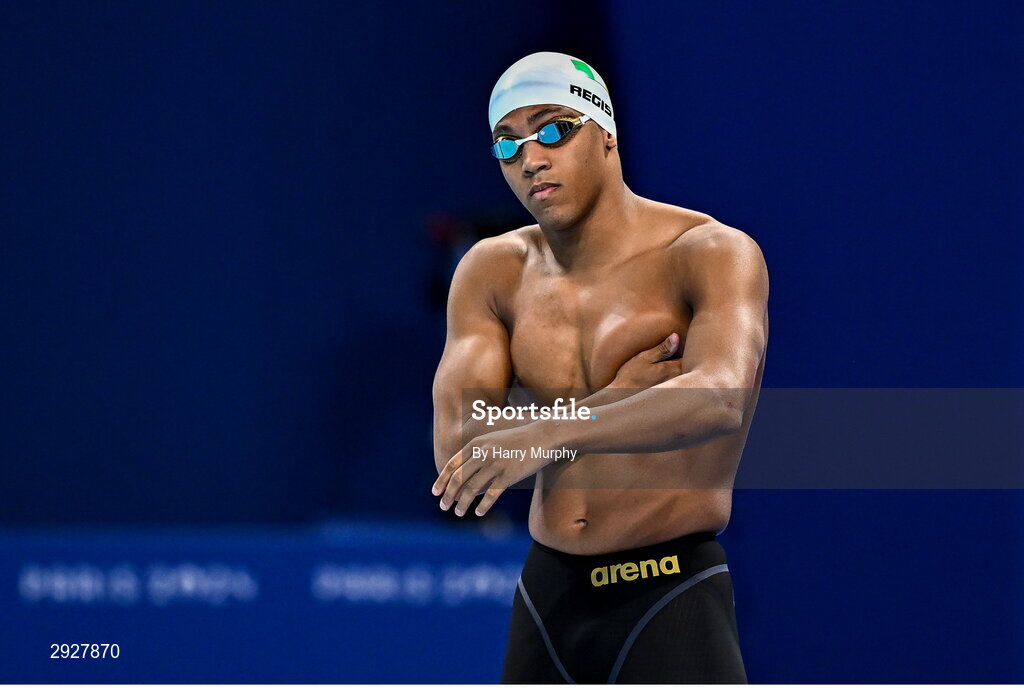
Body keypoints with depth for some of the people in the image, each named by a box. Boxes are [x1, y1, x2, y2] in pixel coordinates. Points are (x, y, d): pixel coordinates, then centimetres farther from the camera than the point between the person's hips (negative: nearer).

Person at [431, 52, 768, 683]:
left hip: (670, 603, -5)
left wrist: (551, 434, -41)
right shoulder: (494, 272, 6)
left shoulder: (711, 253, -10)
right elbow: (455, 449, -6)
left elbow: (721, 397, -31)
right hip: (546, 595, 6)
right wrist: (615, 399, -17)